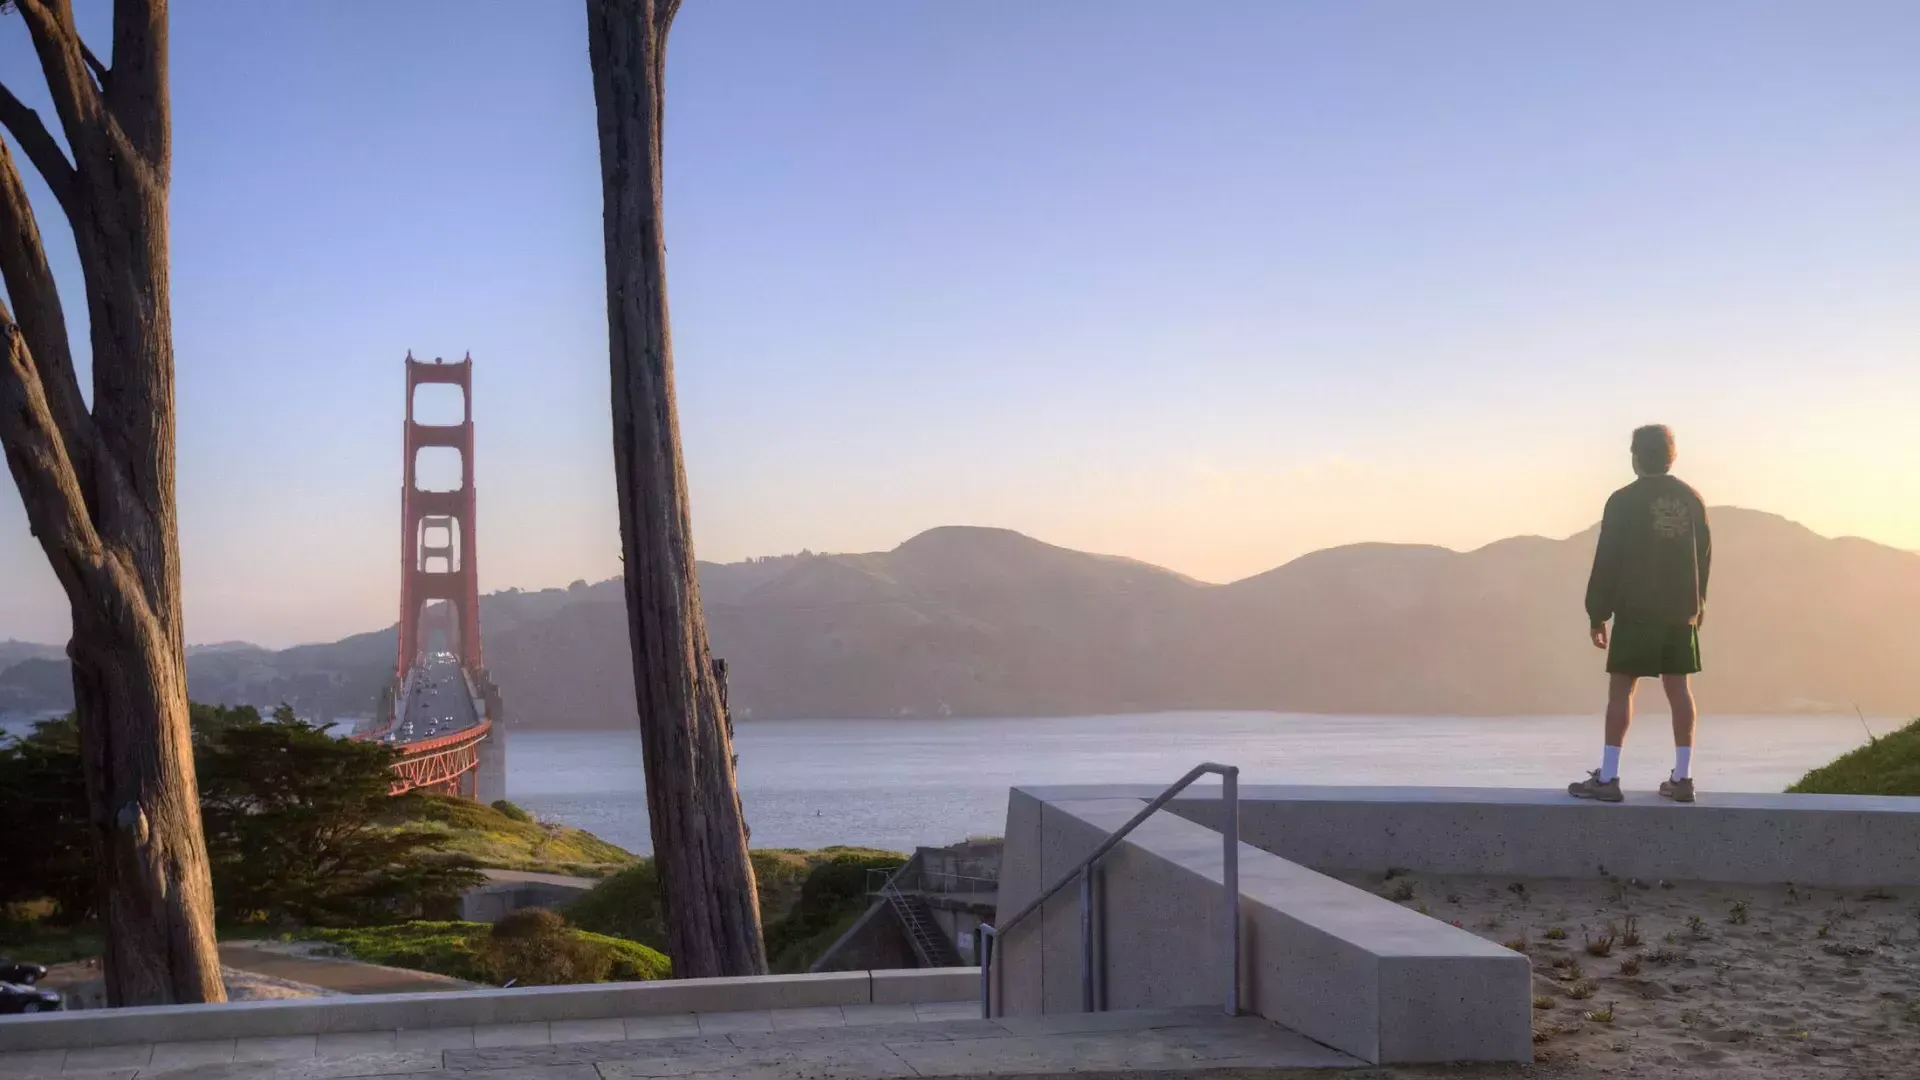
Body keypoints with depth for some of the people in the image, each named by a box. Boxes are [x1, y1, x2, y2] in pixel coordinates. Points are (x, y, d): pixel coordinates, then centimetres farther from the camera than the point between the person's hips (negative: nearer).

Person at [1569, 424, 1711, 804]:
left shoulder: (1624, 500, -8)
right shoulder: (1692, 500, 7)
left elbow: (1607, 560, -8)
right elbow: (1704, 557, 13)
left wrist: (1597, 613, -2)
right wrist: (1697, 603, 23)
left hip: (1635, 610, -5)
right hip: (1681, 612, 5)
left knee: (1621, 686, -3)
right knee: (1677, 686, 8)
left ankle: (1607, 778, -5)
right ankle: (1682, 777, 10)